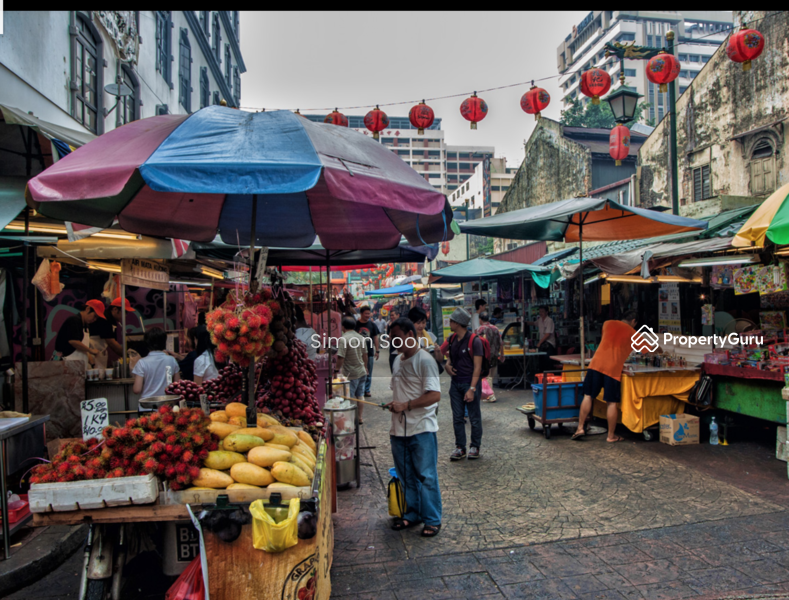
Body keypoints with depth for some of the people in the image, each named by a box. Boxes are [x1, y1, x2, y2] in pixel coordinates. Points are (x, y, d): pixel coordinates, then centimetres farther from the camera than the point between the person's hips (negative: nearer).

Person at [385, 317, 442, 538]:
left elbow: (434, 395, -20)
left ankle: (432, 520, 16)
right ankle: (412, 514, 31)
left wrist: (406, 405, -23)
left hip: (422, 430, -7)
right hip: (399, 429, 8)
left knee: (426, 476, 3)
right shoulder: (398, 360, 12)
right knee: (406, 477, 16)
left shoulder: (424, 361, -13)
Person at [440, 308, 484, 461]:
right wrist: (447, 364, 1)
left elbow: (477, 367, -16)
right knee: (457, 417, 9)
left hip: (470, 383, -6)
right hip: (455, 383, 6)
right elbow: (446, 353, 25)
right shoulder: (452, 339, 6)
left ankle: (475, 446, 19)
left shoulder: (474, 341, -14)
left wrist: (472, 389, -21)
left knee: (474, 418, 6)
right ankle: (460, 447, 18)